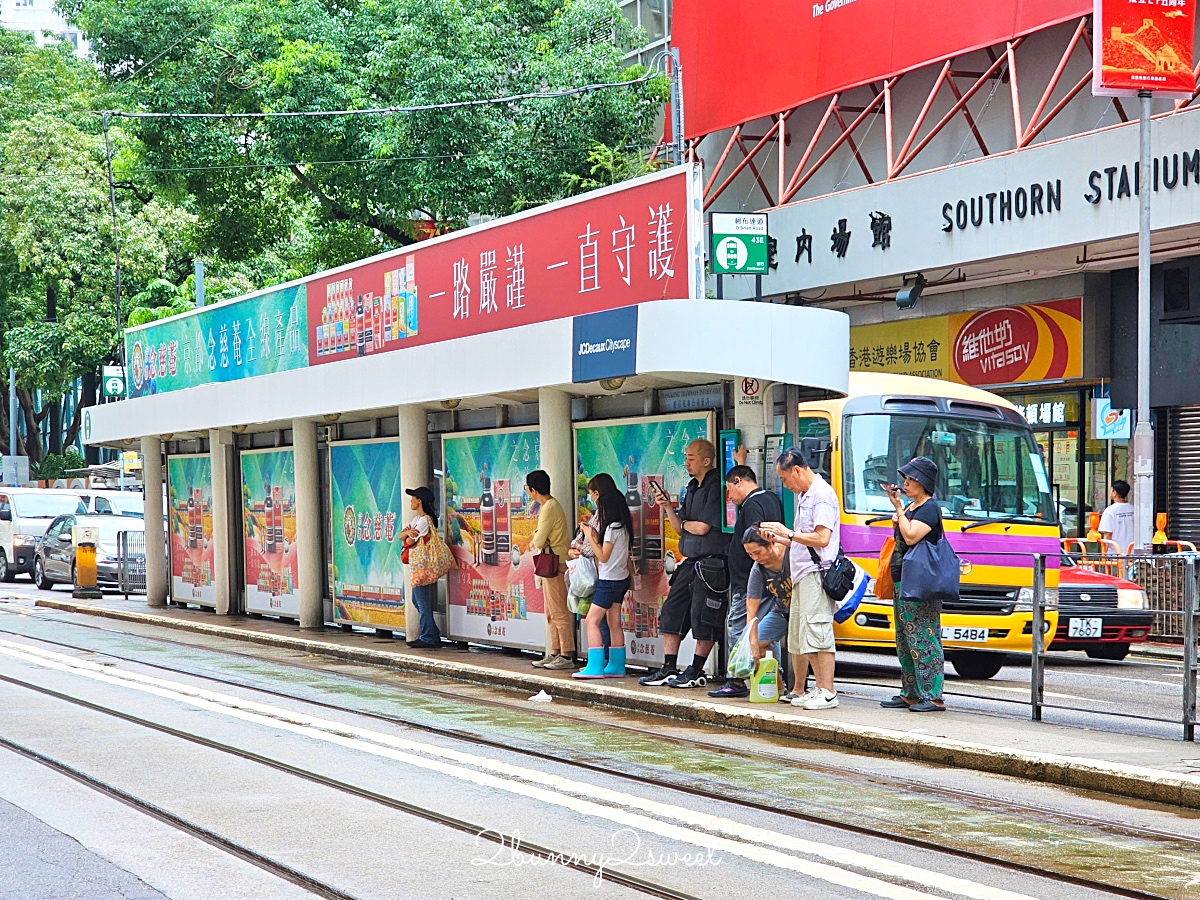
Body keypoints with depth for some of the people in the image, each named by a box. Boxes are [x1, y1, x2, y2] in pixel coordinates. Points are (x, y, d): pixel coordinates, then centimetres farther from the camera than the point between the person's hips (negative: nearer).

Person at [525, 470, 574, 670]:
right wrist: (538, 540, -6)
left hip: (555, 565, -11)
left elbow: (538, 541, -18)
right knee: (551, 613, 13)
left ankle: (567, 656, -9)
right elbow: (539, 535, 17)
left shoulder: (549, 508, -16)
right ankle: (555, 653, 17)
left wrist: (536, 542, 5)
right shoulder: (549, 505, 16)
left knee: (558, 612, -9)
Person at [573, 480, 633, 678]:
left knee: (592, 620, -10)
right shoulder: (623, 527, 11)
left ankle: (595, 667, -16)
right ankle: (616, 666, 11)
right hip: (620, 578, 10)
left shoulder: (612, 528, -16)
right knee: (614, 623, 10)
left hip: (609, 580, -10)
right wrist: (595, 535, 11)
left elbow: (603, 556, -16)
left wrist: (590, 536, -11)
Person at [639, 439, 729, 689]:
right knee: (671, 611, 8)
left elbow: (702, 528, -16)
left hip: (711, 563, -9)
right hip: (690, 561, 9)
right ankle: (668, 669, 12)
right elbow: (680, 529, 18)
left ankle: (696, 672, 6)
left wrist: (684, 523, 4)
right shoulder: (692, 488, 16)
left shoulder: (716, 487, -12)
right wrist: (668, 507, 3)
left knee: (703, 617, -3)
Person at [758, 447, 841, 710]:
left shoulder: (822, 495, -11)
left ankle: (827, 692, -11)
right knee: (797, 635, 12)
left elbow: (822, 538, -20)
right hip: (801, 575, 11)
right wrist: (778, 538, 16)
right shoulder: (804, 496, 20)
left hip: (817, 574, -11)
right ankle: (799, 691, 17)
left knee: (817, 630, -12)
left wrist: (789, 533, -14)